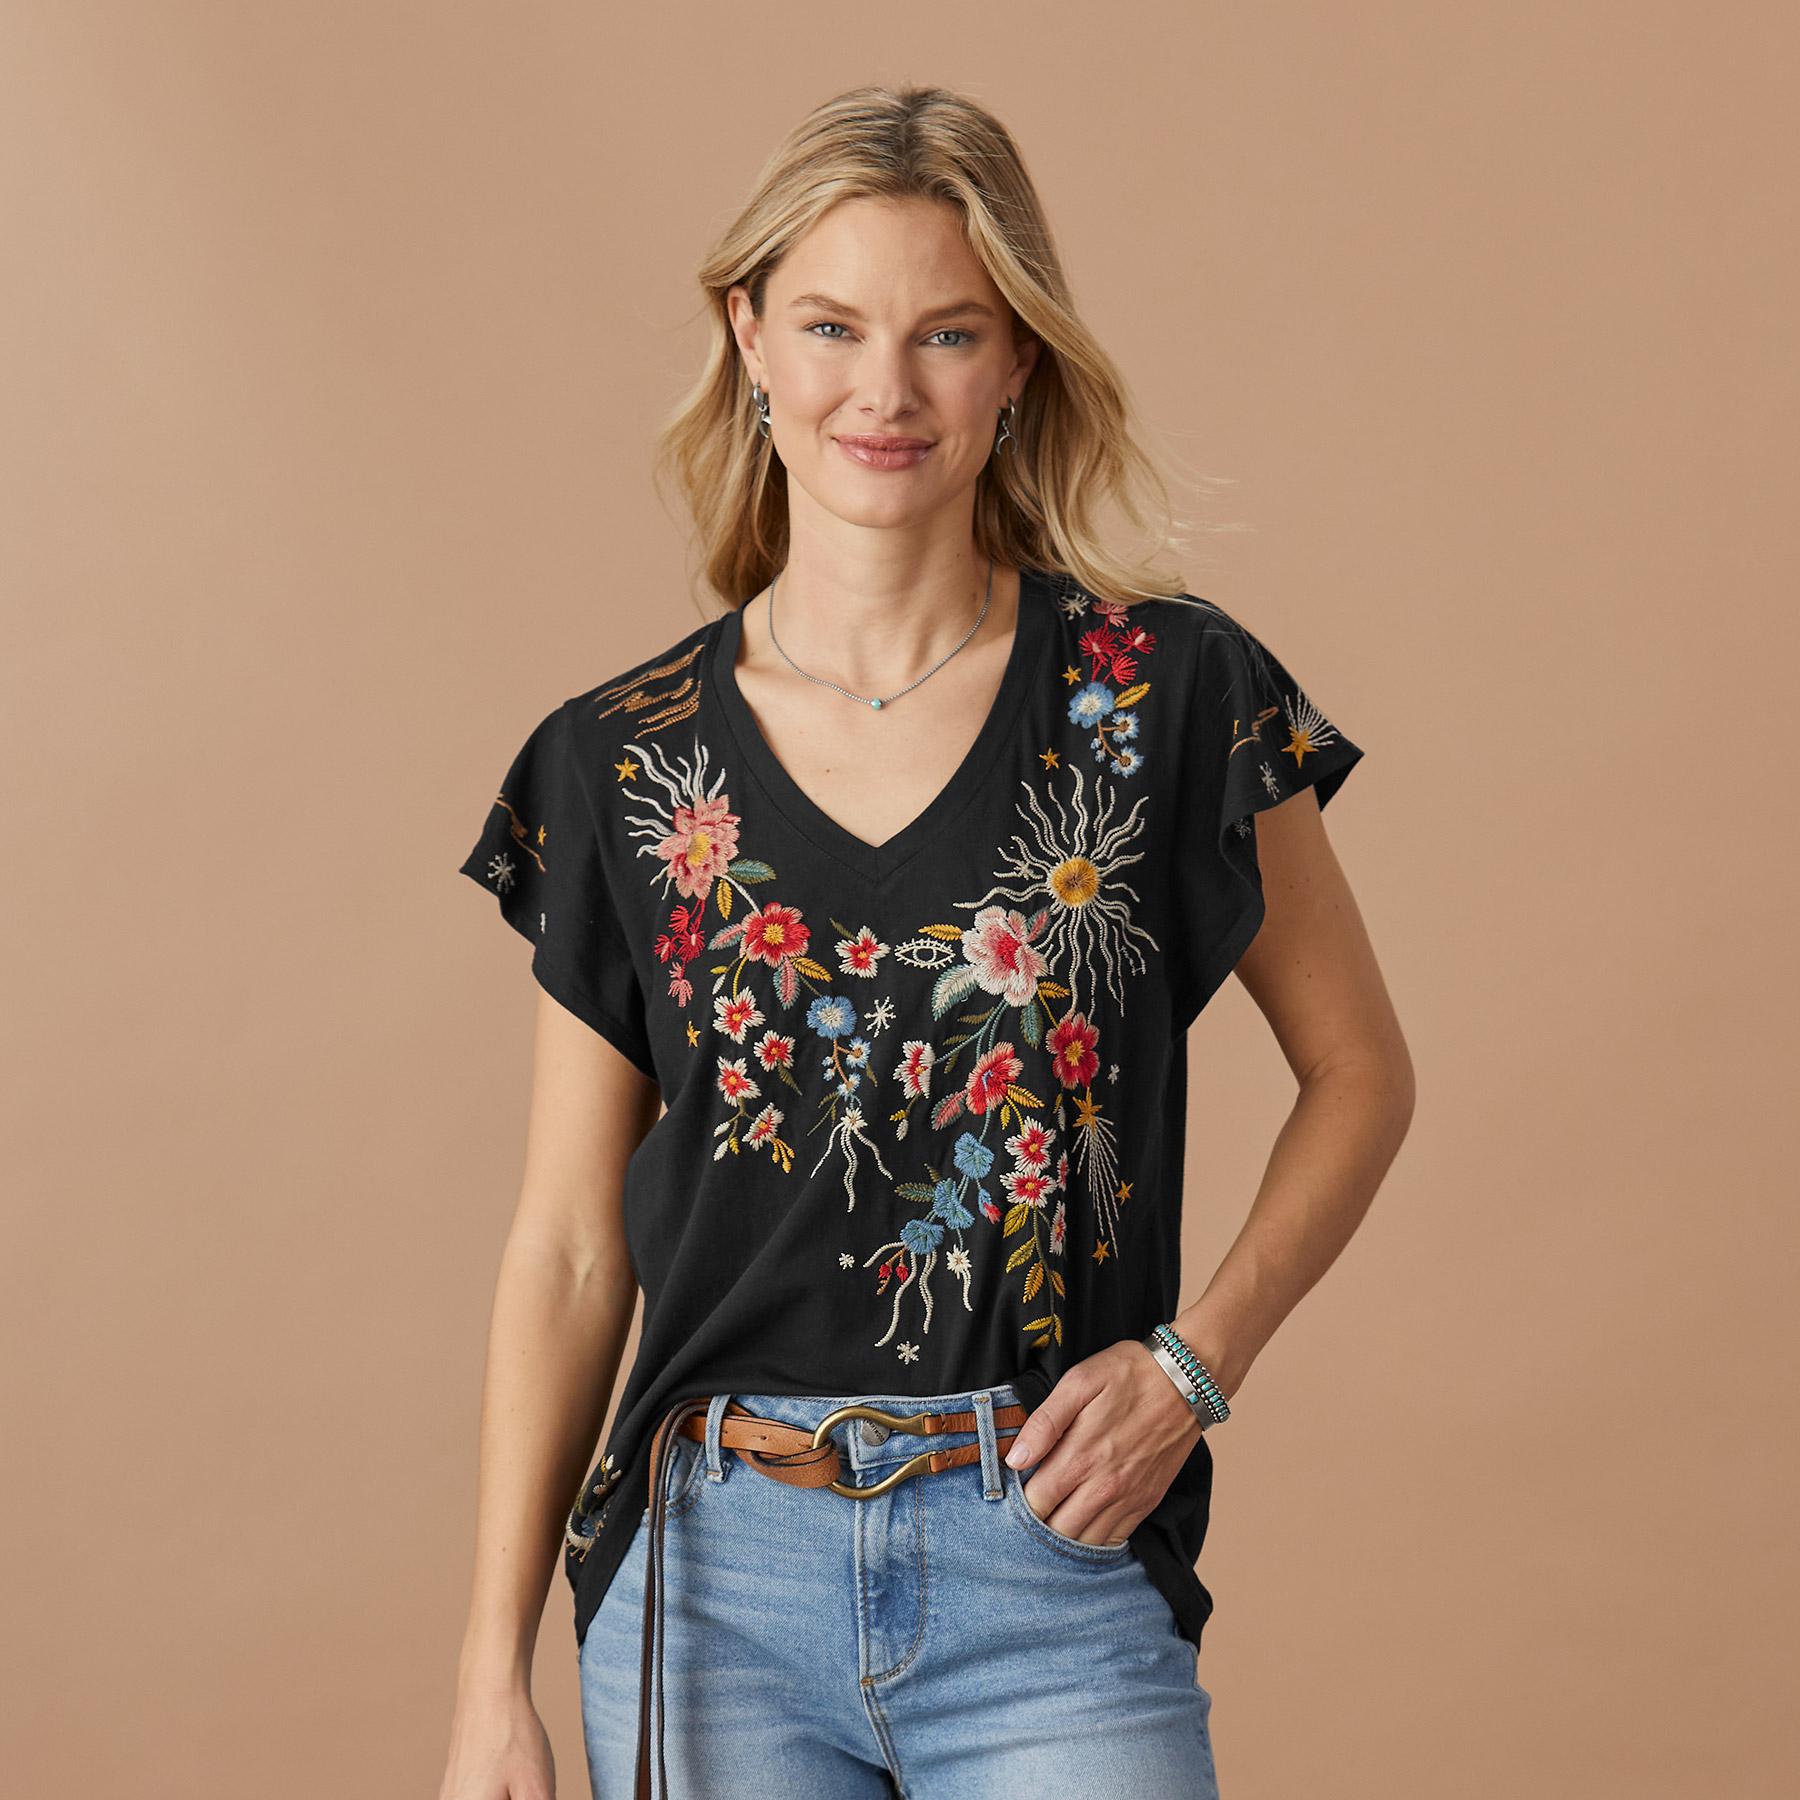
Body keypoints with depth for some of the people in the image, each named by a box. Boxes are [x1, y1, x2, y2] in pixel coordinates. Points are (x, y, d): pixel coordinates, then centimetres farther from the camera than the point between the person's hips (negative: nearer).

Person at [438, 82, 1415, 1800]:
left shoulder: (1165, 694, -3)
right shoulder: (622, 766, 2)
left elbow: (1357, 1070, 8)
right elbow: (569, 1248, 4)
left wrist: (1194, 1359, -6)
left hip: (1051, 1586, -1)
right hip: (719, 1587, 2)